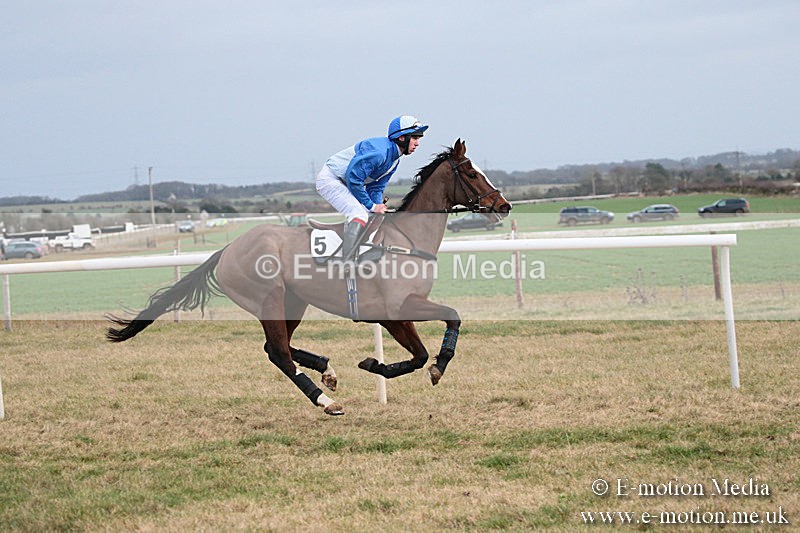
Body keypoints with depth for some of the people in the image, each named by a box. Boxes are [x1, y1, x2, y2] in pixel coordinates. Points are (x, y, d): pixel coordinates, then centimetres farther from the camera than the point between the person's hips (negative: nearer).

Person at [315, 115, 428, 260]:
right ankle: (346, 263, -29)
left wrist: (379, 208, -10)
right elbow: (353, 178, -29)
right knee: (360, 216, -25)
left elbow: (376, 188, 10)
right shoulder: (379, 151, -28)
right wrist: (372, 206, -20)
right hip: (330, 179, -11)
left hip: (344, 183, 11)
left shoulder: (394, 160, 4)